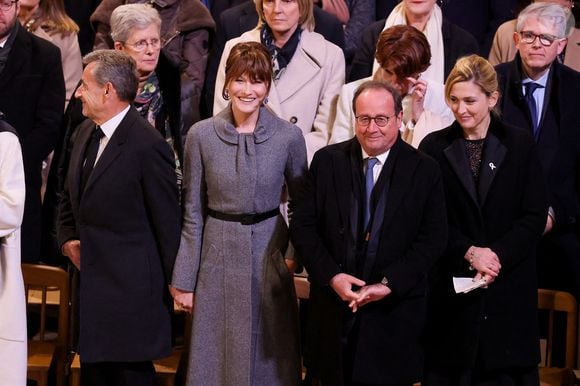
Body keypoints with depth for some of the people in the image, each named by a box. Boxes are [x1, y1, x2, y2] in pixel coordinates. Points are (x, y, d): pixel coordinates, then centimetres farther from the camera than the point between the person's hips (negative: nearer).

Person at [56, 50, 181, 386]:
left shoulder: (148, 147, -18)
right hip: (90, 281, 8)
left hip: (130, 289, -8)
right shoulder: (86, 132, 9)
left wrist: (175, 282, -9)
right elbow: (71, 196, 23)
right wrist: (67, 237, 6)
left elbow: (168, 221, -14)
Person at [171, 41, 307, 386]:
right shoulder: (201, 135, -4)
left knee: (269, 357, 9)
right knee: (216, 356, 8)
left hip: (269, 252, 0)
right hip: (218, 255, 0)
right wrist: (184, 280, 0)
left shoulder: (289, 136, -5)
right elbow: (193, 213, 1)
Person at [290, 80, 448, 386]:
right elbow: (302, 225, 2)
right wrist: (331, 276, -11)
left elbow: (432, 239, -5)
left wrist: (390, 284, -15)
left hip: (394, 311, -1)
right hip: (334, 306, 1)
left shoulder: (424, 171, -1)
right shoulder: (327, 161, 3)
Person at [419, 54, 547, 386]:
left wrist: (497, 255, -14)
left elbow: (535, 216, -1)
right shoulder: (434, 147, 4)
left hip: (509, 284, 0)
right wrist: (469, 252, -13)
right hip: (452, 284, 0)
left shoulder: (520, 144, 4)